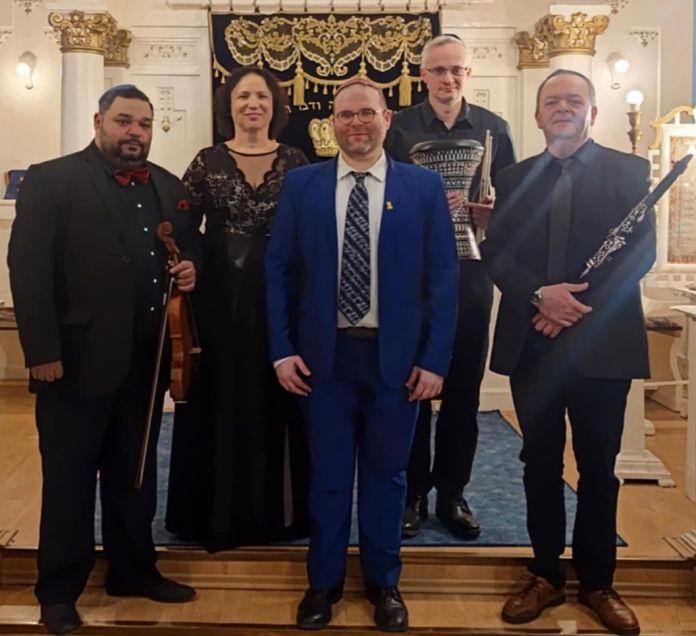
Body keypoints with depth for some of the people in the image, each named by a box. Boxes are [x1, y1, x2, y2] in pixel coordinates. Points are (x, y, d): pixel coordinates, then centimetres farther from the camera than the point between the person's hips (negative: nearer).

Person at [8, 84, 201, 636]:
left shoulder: (170, 188, 12)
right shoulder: (51, 180, -5)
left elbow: (190, 248, 22)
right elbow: (28, 269, -11)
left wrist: (190, 268, -3)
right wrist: (42, 352, -18)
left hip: (146, 359, 5)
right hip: (77, 359, -5)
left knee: (135, 474, 17)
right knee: (69, 478, 7)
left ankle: (135, 571, 33)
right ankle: (59, 590, 22)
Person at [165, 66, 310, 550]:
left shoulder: (295, 161, 5)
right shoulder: (208, 162, 4)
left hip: (280, 298, 0)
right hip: (220, 298, 0)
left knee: (275, 402, 6)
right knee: (219, 403, 5)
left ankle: (276, 509, 21)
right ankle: (219, 511, 18)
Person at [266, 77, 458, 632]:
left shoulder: (424, 186, 0)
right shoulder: (301, 185, 3)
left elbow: (443, 277, -1)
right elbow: (278, 270, 3)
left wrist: (435, 359, -6)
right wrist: (283, 350, -3)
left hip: (397, 356, 0)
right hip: (323, 353, 1)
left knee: (386, 473, 13)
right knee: (327, 474, 12)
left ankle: (384, 582, 32)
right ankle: (324, 582, 30)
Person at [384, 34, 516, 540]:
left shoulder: (494, 129, 7)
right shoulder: (398, 129, 2)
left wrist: (491, 216, -13)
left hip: (471, 273, 2)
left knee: (464, 389, 7)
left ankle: (452, 494, 21)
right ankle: (413, 494, 19)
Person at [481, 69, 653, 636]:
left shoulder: (629, 171, 4)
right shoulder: (515, 178, 11)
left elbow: (641, 250, -6)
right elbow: (496, 254, 2)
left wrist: (579, 303, -16)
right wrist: (540, 295, -15)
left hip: (602, 342, -2)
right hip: (532, 343, 2)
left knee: (598, 465, 8)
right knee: (540, 462, 10)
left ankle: (597, 583, 23)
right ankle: (546, 575, 24)